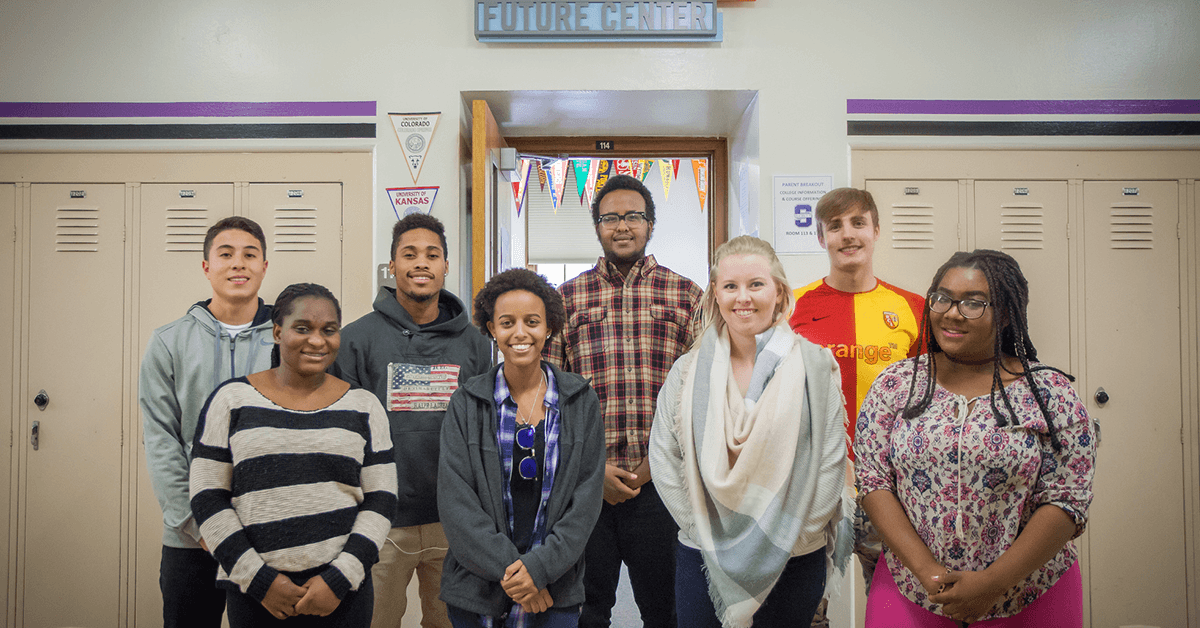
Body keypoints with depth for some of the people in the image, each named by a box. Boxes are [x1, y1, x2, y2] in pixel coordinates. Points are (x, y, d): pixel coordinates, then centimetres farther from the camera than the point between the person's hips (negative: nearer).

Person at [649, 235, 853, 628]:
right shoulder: (688, 371, 2)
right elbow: (663, 458, 2)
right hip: (703, 557, 2)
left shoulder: (813, 367, -3)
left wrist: (791, 535, -8)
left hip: (793, 561, -1)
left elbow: (830, 463, -4)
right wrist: (701, 527, -5)